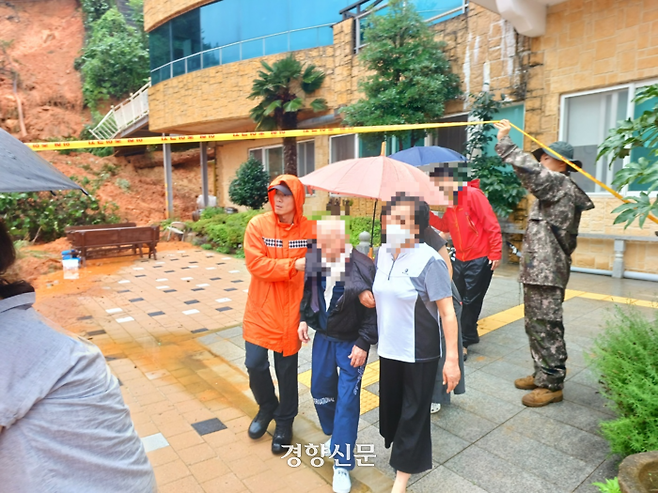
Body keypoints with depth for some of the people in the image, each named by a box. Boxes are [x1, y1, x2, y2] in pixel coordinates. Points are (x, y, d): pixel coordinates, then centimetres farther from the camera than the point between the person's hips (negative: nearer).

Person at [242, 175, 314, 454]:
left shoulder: (309, 229, -6)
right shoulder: (258, 225, -7)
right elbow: (255, 264, -17)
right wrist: (293, 265, -22)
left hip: (291, 311, 0)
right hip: (261, 309, 1)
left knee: (287, 368, 11)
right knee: (255, 364, 6)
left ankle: (285, 421, 35)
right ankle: (267, 407, 38)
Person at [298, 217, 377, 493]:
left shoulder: (362, 266, -24)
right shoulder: (313, 260, -10)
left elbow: (373, 309, -17)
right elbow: (306, 292, 9)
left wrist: (363, 343, -16)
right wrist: (303, 318, 4)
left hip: (352, 341, -5)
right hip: (323, 336, 5)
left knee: (347, 399, 0)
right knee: (320, 388, 17)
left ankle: (342, 464, 17)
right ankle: (335, 436, 44)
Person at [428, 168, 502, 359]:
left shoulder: (472, 194, -18)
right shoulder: (450, 199, 7)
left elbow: (492, 225, -18)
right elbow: (445, 226, 11)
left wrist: (496, 253, -19)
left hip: (480, 258, -8)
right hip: (460, 258, 8)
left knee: (471, 302, 2)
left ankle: (464, 341, 17)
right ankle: (470, 335, 31)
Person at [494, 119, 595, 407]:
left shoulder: (559, 184, -10)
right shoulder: (557, 190, 21)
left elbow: (528, 168, -26)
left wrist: (503, 140, -16)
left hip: (546, 274, -11)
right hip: (538, 272, 11)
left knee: (545, 328, -4)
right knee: (536, 326, 16)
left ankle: (553, 384, 7)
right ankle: (542, 375, 28)